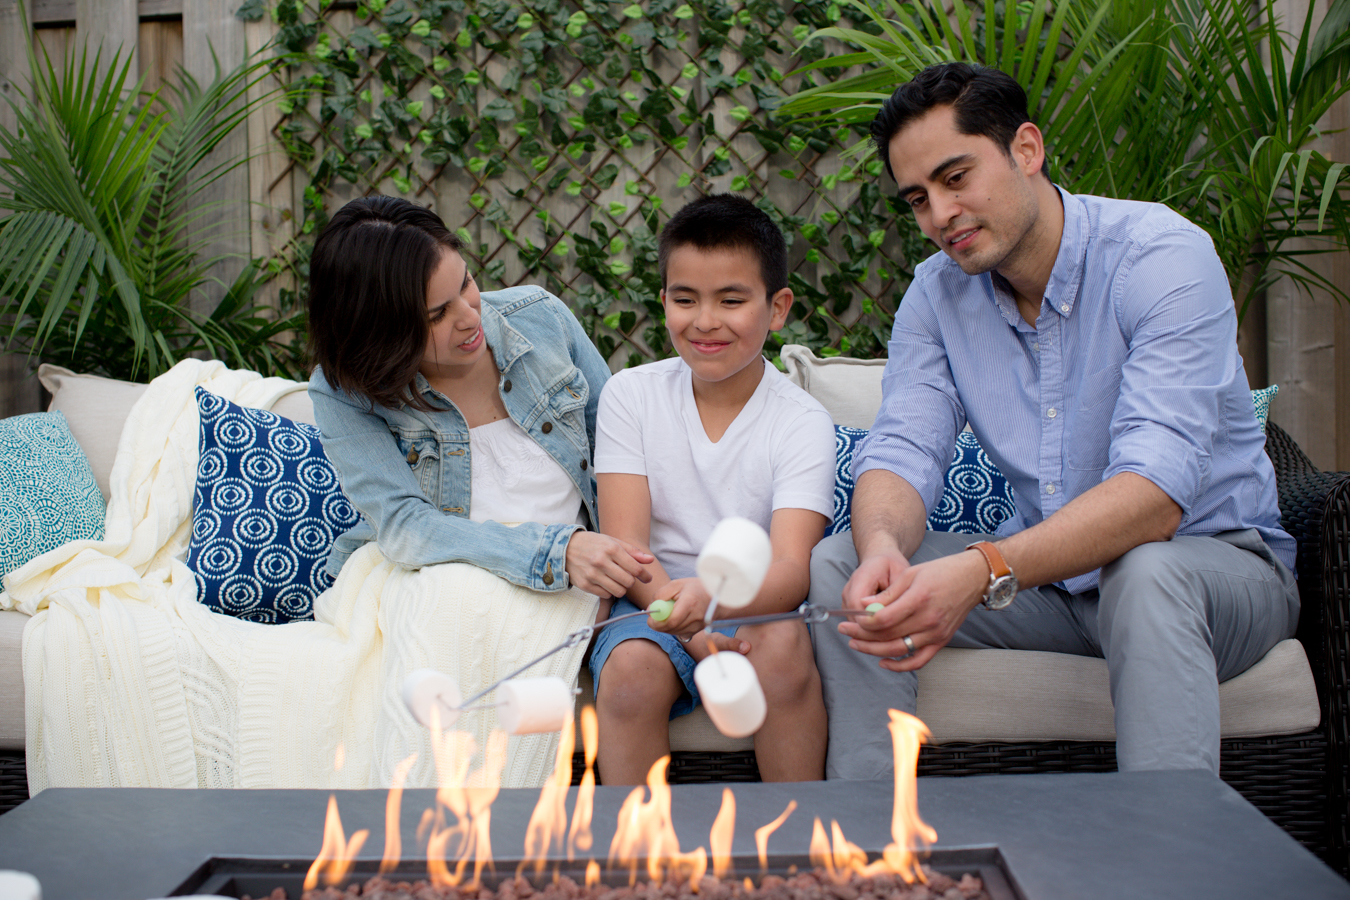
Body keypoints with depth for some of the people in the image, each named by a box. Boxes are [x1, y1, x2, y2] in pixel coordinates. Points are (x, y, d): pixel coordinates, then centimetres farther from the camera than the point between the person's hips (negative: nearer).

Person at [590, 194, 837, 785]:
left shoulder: (803, 422, -4)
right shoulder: (629, 395, 0)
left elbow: (790, 568, -18)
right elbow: (625, 544, -8)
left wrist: (712, 598, -41)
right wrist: (691, 627, -26)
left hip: (757, 606, 0)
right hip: (655, 602, 1)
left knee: (782, 646, -31)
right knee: (631, 668, -30)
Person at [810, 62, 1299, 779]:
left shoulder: (1163, 255, -21)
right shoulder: (937, 292, -1)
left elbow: (1156, 489, -33)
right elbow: (903, 450, -10)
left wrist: (984, 572, -48)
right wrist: (883, 547, -35)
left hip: (1216, 556, -5)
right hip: (1049, 572, 5)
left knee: (1146, 573, -39)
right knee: (837, 563, -13)